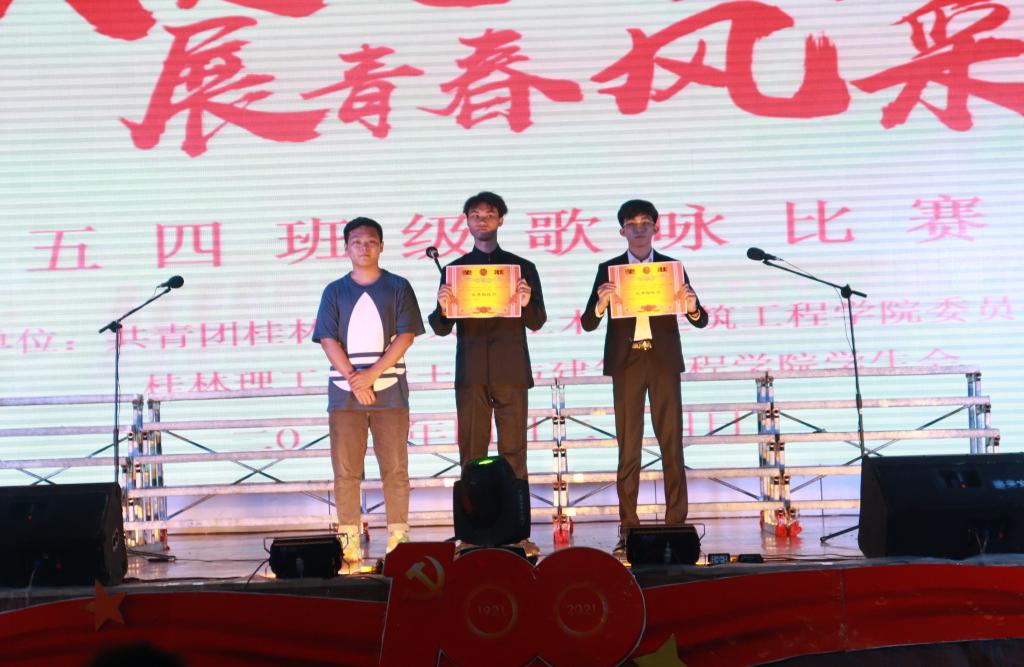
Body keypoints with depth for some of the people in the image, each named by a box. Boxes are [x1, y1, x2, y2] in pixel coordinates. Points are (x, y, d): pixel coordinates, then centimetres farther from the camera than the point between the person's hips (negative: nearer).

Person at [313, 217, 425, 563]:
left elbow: (406, 335, -2)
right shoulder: (335, 291, 11)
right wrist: (354, 379, -11)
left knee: (395, 468, -1)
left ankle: (398, 537, 5)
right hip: (345, 392, 1)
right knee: (345, 470, 1)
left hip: (390, 391, -1)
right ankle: (349, 541, 7)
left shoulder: (398, 287, 6)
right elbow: (328, 340, 3)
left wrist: (372, 374, -12)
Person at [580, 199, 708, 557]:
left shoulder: (672, 267, 7)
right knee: (628, 447, 1)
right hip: (626, 361, 0)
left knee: (672, 445, 0)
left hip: (664, 360, 0)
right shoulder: (608, 269, 6)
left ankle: (676, 523, 7)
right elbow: (587, 323, 0)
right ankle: (628, 528, 5)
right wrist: (600, 304, -21)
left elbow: (700, 321, 5)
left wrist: (693, 307, -18)